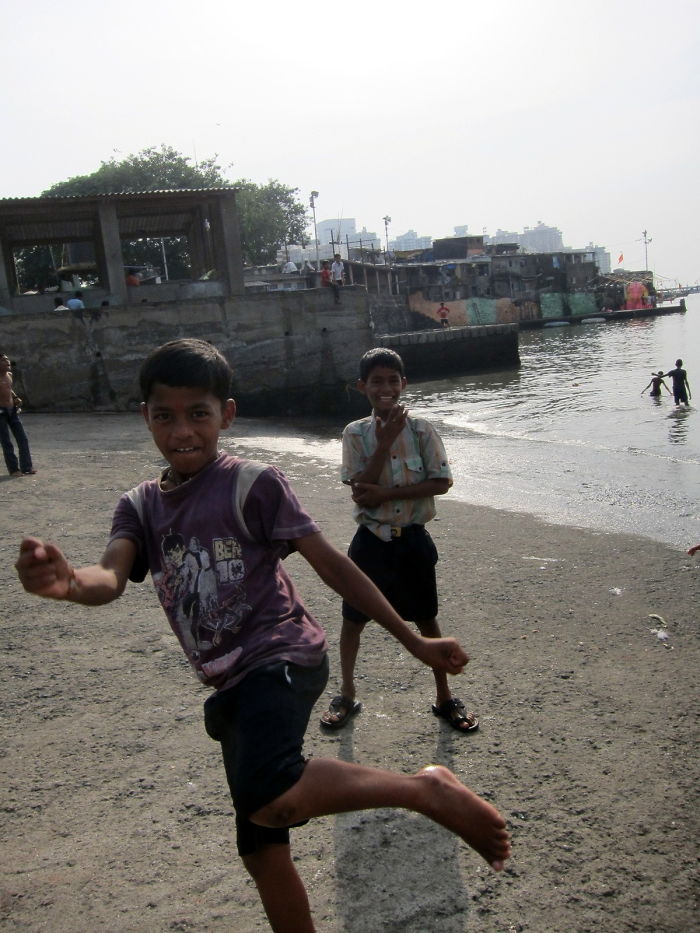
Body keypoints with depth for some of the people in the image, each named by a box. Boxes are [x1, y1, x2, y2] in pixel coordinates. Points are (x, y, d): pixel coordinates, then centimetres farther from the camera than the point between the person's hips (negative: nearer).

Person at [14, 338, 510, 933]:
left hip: (281, 657, -6)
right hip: (231, 685, 7)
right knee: (262, 851, 16)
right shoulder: (141, 507, 8)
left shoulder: (253, 484, -6)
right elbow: (110, 579, -11)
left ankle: (427, 791, -14)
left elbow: (331, 564, -4)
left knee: (269, 799, -34)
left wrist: (414, 642, -2)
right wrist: (67, 582, -36)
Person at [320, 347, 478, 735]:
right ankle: (347, 695, 30)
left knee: (426, 619, 11)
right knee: (353, 619, 10)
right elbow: (361, 494, -14)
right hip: (371, 541, 1)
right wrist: (385, 442, -21)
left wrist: (388, 493, -18)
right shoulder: (356, 434, -6)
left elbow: (442, 482, -10)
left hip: (412, 540, 0)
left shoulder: (421, 430, -6)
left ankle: (444, 697, 28)